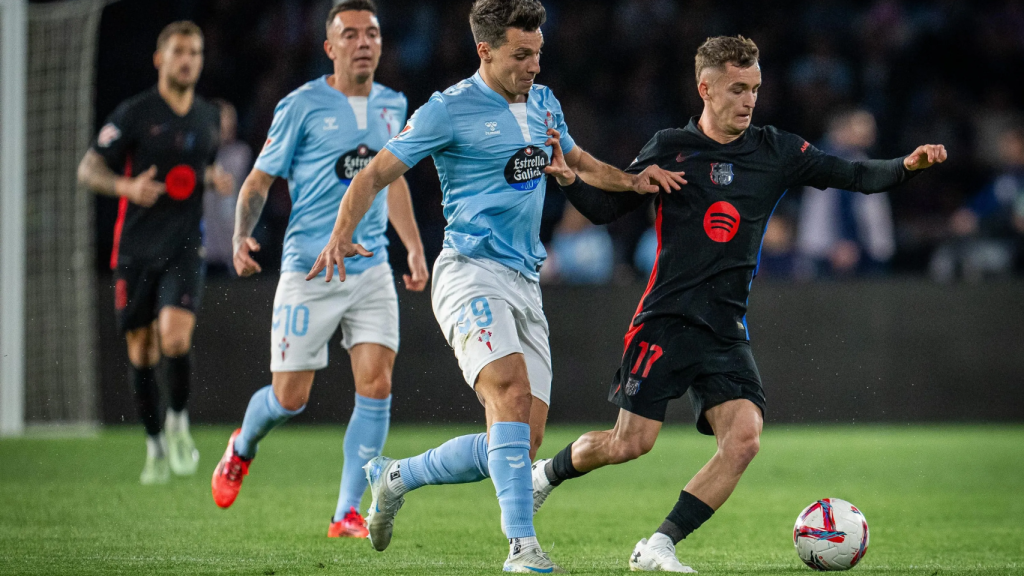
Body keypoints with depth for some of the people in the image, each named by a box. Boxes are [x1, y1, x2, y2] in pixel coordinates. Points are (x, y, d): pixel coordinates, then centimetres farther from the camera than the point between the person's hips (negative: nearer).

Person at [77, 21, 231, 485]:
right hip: (135, 249, -1)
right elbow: (87, 170, -4)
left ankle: (178, 421, 4)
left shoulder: (208, 117, 10)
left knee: (175, 337, -20)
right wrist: (126, 187, -22)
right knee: (141, 350, 4)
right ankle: (155, 446, 20)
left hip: (185, 246, 1)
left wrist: (214, 178, 5)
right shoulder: (134, 114, -4)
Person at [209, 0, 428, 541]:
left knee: (376, 384, -11)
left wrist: (415, 247, 20)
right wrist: (242, 237, -17)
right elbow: (260, 178, -1)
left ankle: (347, 514, -3)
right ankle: (241, 448, 35)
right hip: (309, 269, -4)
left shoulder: (391, 105, 10)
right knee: (289, 398, 0)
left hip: (371, 270, 4)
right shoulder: (302, 105, -5)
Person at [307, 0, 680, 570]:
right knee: (512, 392, -30)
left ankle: (396, 478, 21)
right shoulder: (449, 110, -5)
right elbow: (375, 175, -5)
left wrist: (631, 180, 14)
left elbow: (577, 161, 33)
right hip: (471, 272, -7)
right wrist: (342, 237, -21)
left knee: (524, 442, 1)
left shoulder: (543, 103, 15)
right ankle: (523, 545, -30)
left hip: (526, 285, 7)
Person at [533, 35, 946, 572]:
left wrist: (905, 166, -14)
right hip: (666, 320, -3)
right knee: (633, 442, -7)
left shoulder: (776, 151, 8)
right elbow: (606, 207, 6)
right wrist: (568, 179, -12)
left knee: (744, 436, -17)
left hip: (726, 329, 3)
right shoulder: (670, 149, 1)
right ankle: (546, 472, 25)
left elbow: (853, 176, 4)